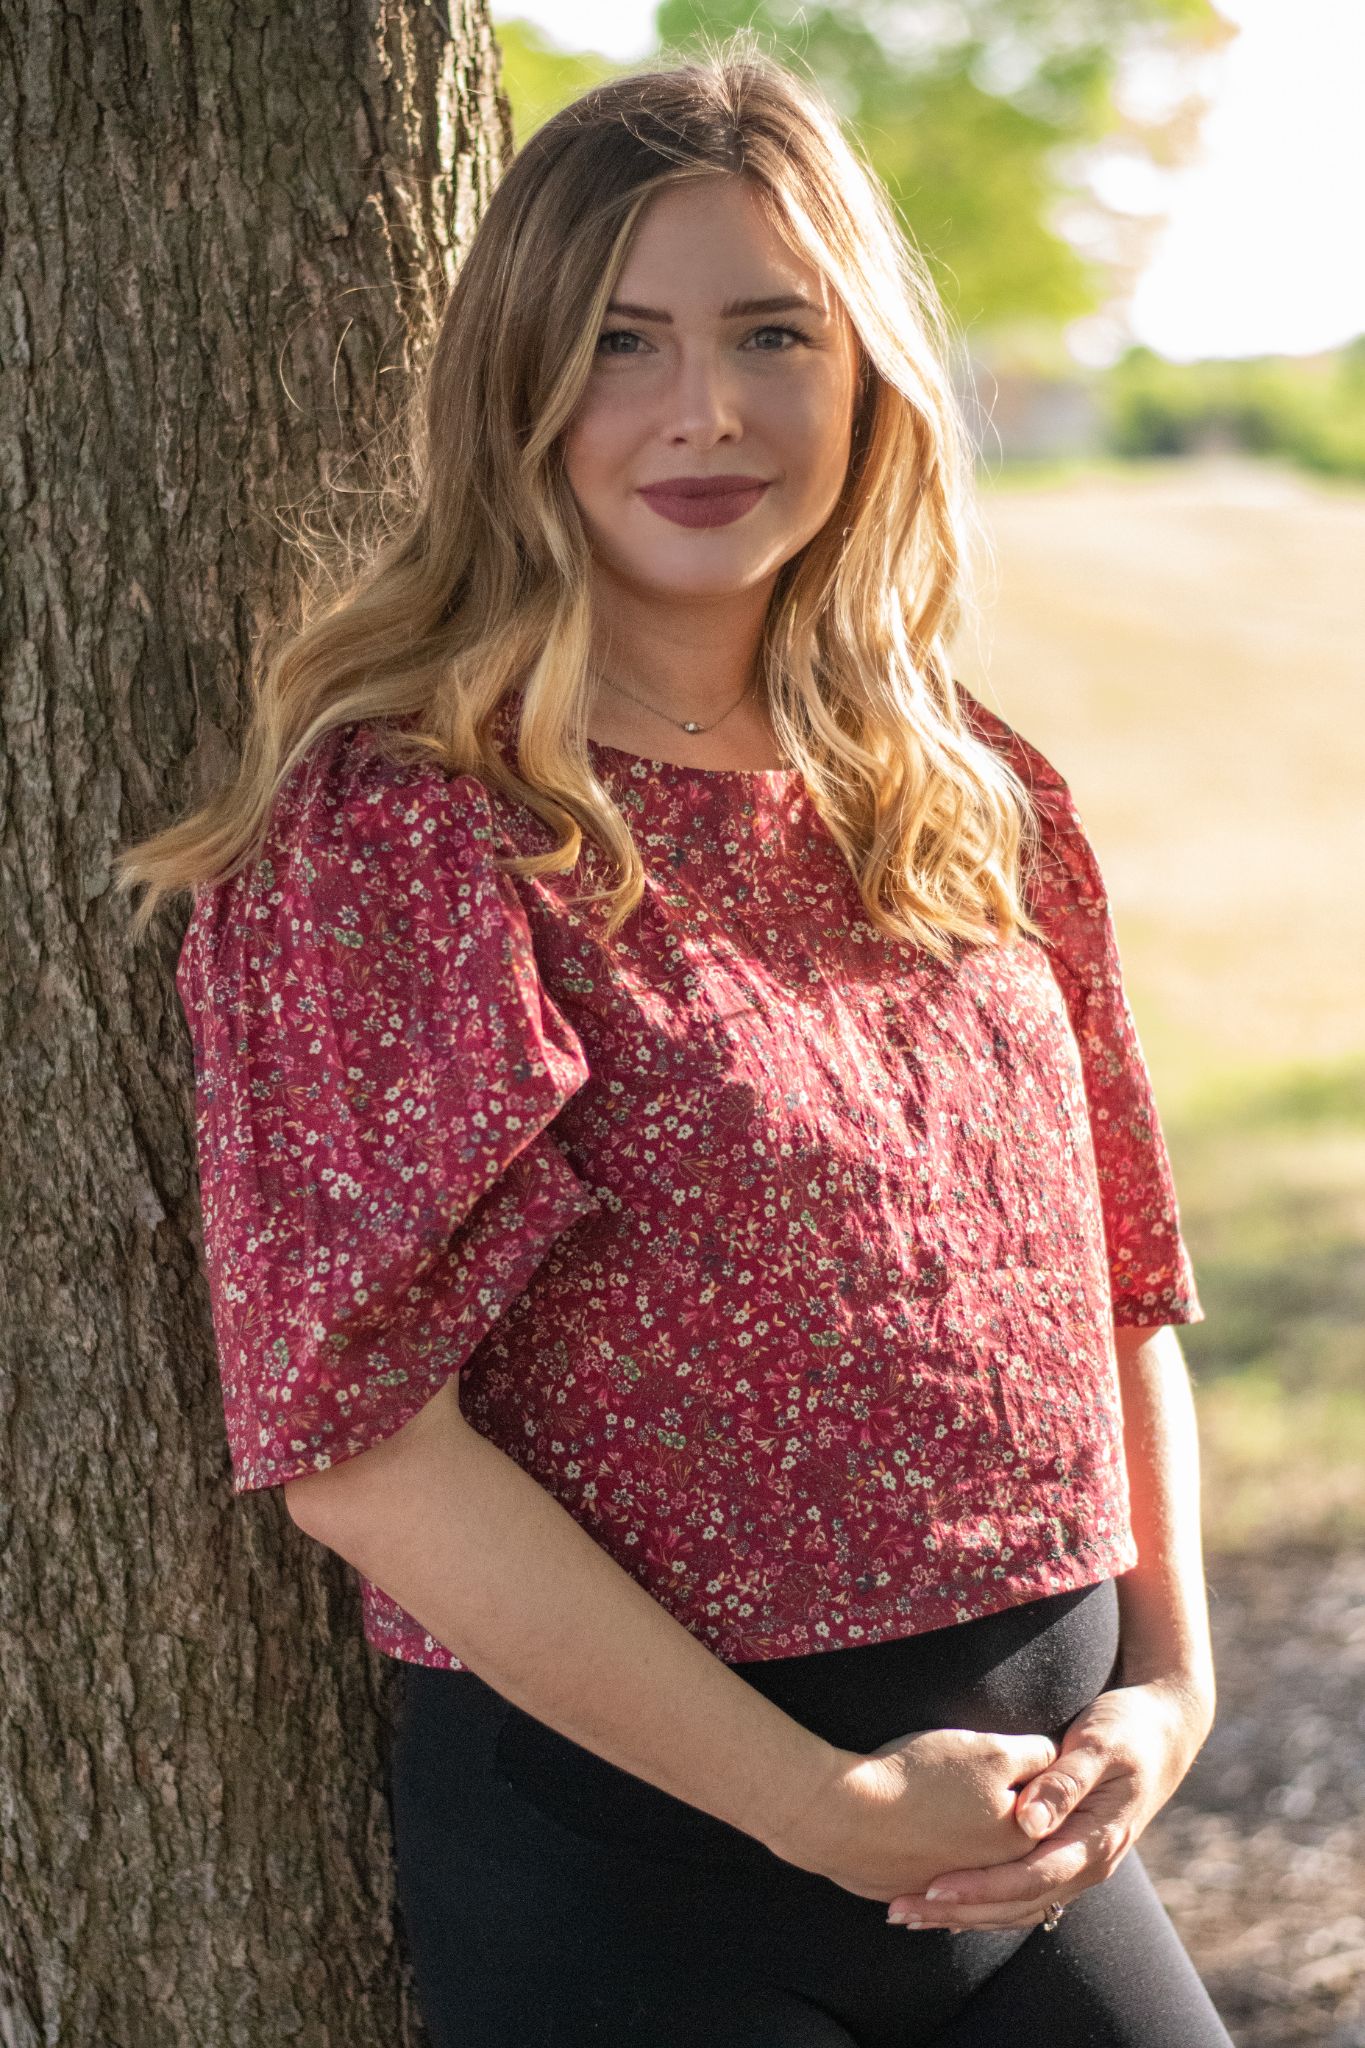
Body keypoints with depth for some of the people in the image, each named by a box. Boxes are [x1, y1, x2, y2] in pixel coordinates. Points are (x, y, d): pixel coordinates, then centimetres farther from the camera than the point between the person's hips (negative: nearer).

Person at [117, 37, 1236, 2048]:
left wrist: (1171, 1677, -1)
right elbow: (354, 1435, -19)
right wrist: (819, 1804, -17)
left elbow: (1120, 1276, 13)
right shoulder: (395, 831, -14)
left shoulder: (979, 797, 6)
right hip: (631, 1852, -5)